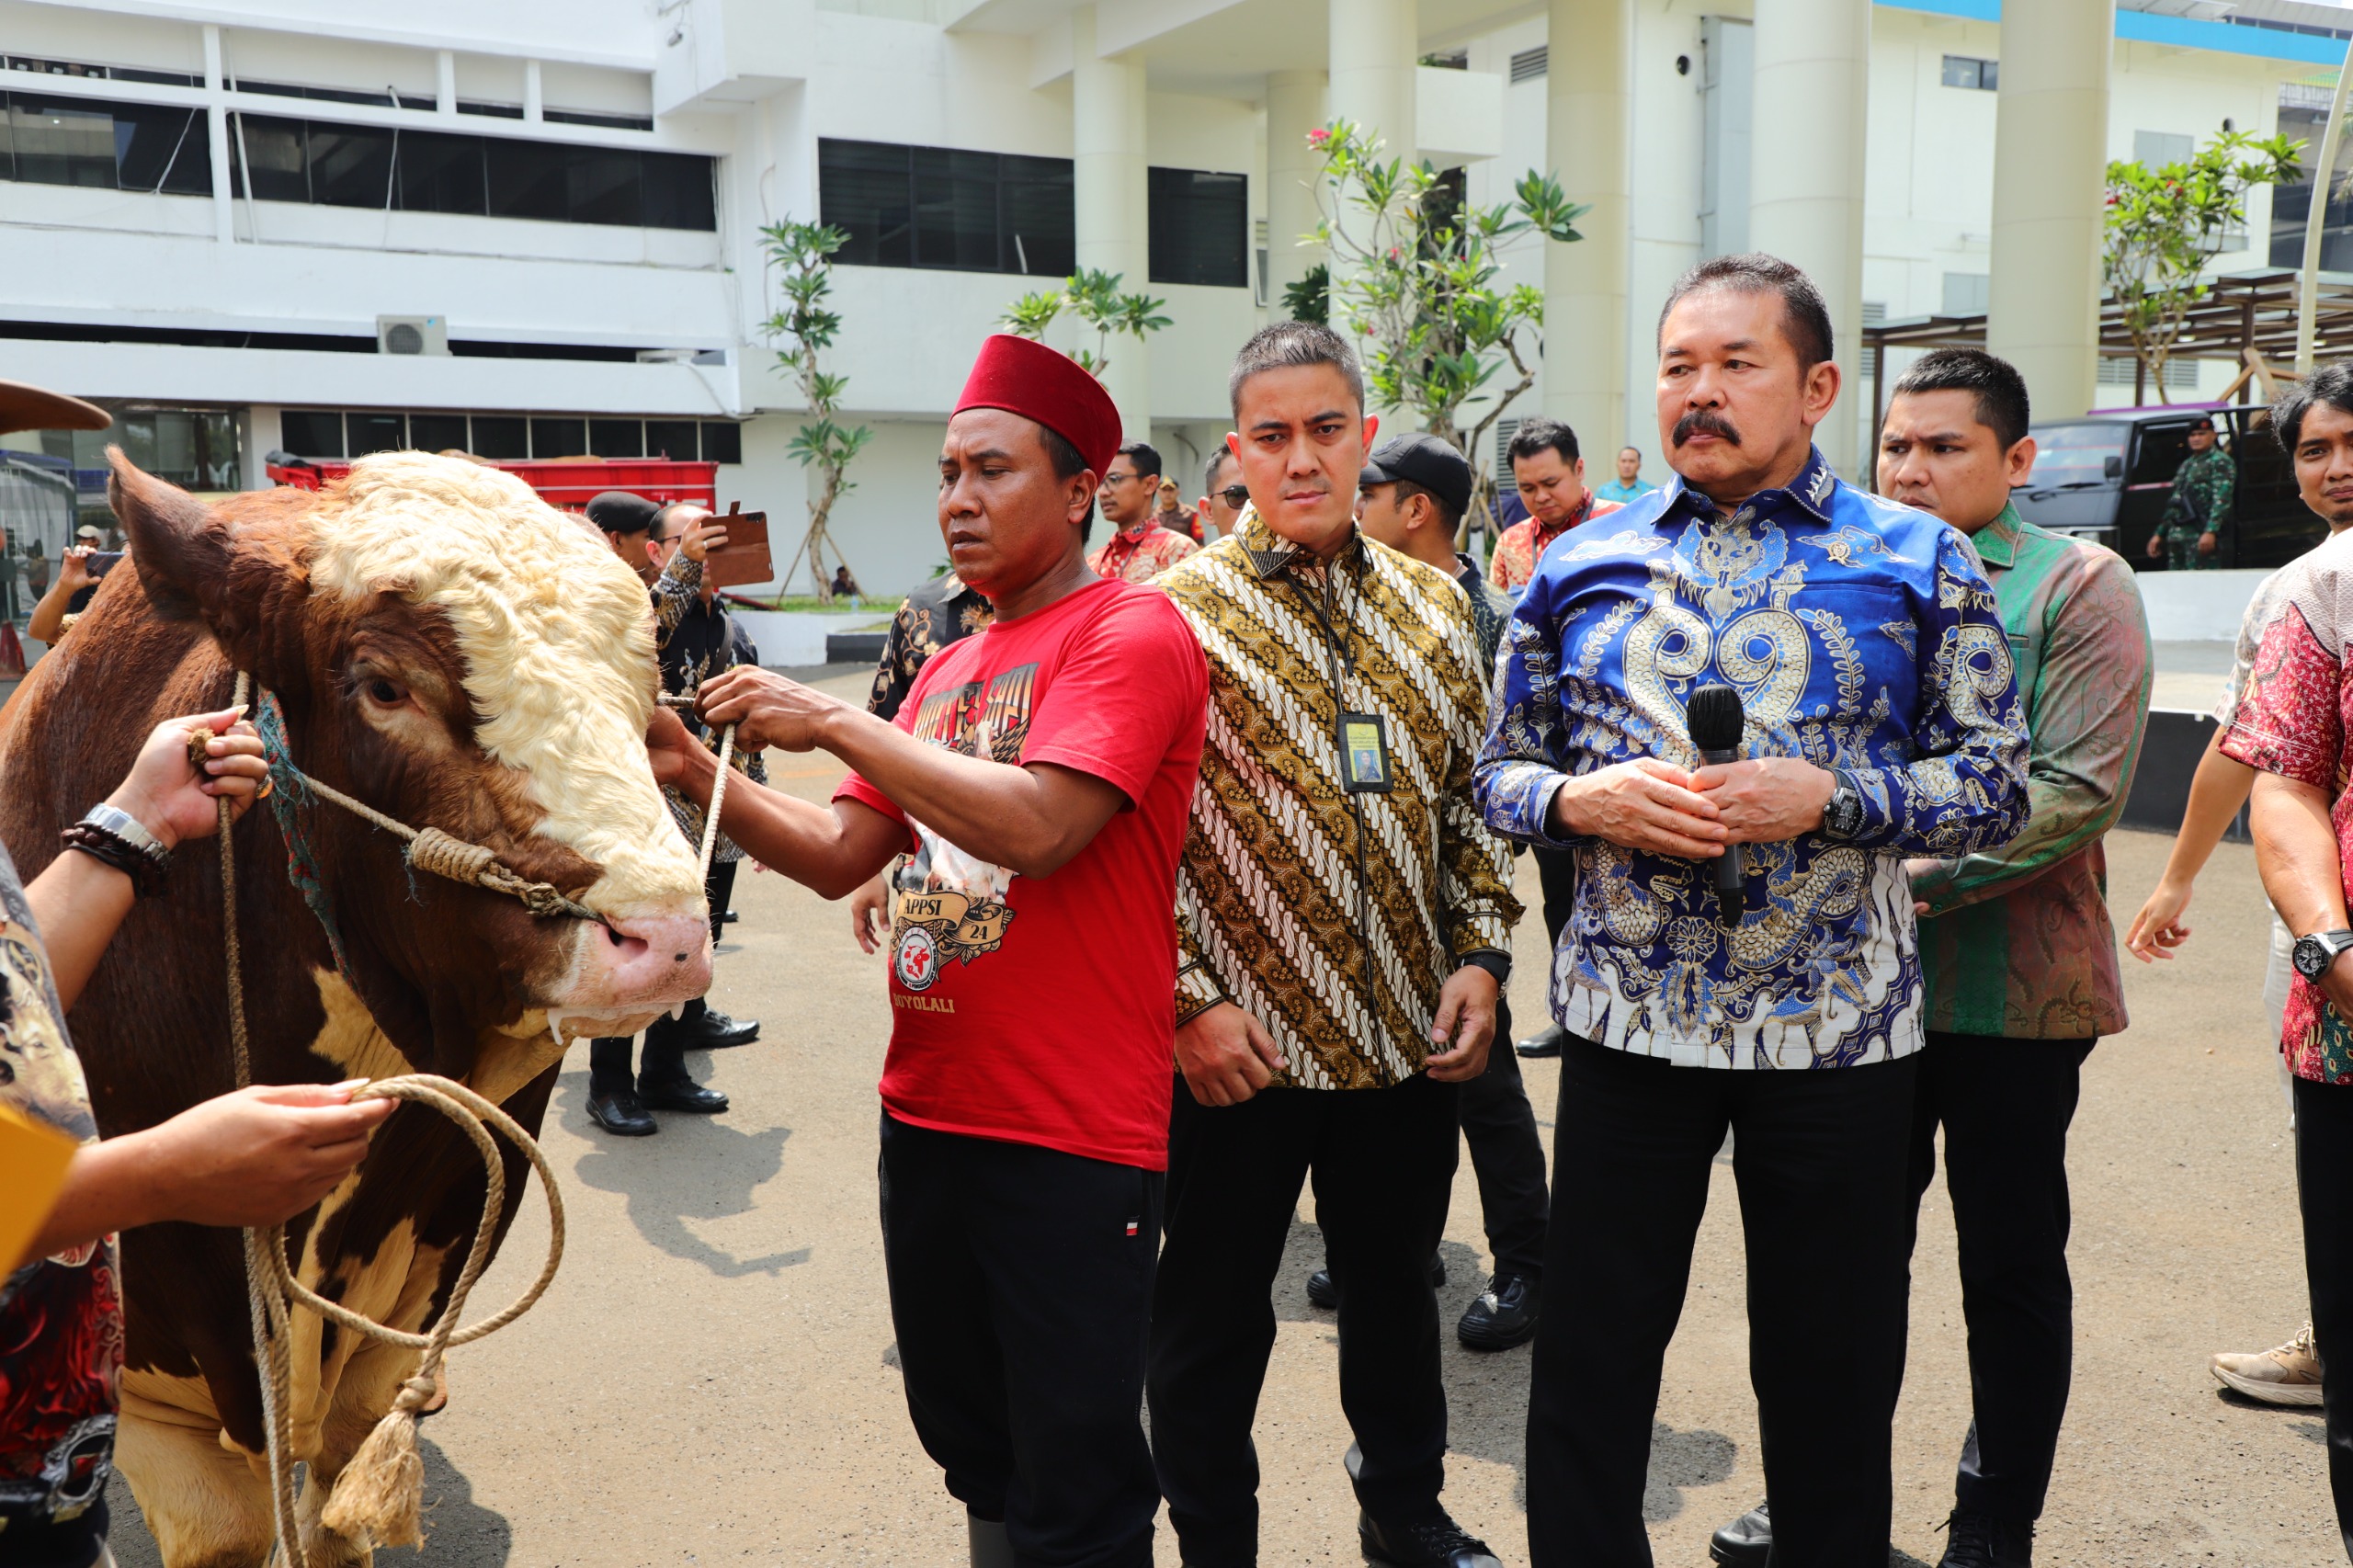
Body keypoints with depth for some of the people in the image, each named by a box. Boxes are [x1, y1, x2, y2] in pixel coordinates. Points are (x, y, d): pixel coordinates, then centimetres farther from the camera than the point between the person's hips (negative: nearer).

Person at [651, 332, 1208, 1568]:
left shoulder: (1131, 632, -10)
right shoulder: (949, 667, 14)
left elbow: (1035, 827, -24)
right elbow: (838, 857, 13)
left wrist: (833, 719, -18)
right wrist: (701, 775, -2)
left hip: (1073, 1138, -7)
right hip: (926, 1112, 8)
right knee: (971, 1451, 20)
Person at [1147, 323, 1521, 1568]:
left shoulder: (1432, 606, 7)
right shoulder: (1175, 610, -7)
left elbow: (1469, 796, 12)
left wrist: (1479, 955, 3)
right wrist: (1186, 999, -15)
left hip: (1409, 1037, 4)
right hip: (1236, 1044, -4)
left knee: (1396, 1287, 22)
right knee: (1213, 1315, 11)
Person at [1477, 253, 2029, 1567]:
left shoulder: (1922, 565, 0)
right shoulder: (1580, 570, 6)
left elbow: (1998, 784, -2)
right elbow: (1501, 773, 9)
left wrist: (1825, 797, -18)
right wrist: (1584, 800, -13)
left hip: (1838, 1029, -1)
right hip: (1627, 1017, 2)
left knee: (1832, 1384, 14)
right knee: (1588, 1367, 10)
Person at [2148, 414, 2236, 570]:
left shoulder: (2220, 462, -2)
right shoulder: (2186, 464, 25)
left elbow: (2221, 500, -14)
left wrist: (2210, 532, -25)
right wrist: (2159, 533, 23)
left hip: (2202, 537, -8)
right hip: (2176, 534, 8)